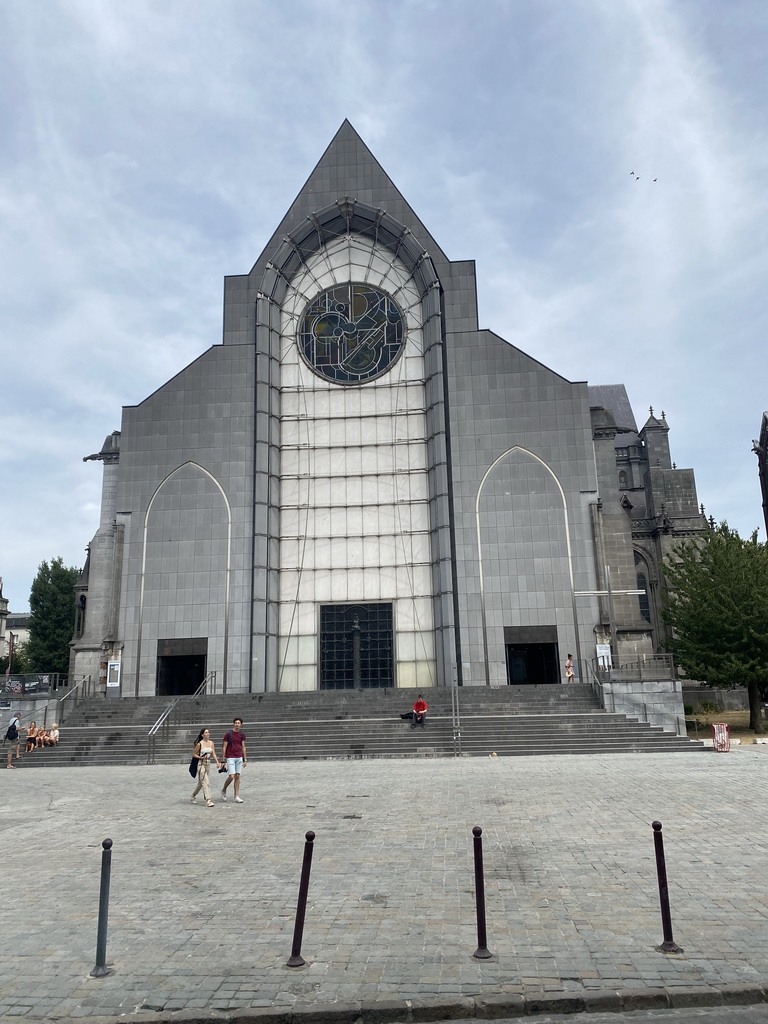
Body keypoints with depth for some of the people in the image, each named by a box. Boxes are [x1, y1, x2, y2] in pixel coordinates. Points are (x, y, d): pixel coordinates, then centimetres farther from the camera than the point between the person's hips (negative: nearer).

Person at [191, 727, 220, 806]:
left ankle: (193, 795, 38)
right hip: (201, 764, -6)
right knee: (205, 782, -12)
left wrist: (217, 761, -11)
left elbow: (213, 754, 3)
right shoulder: (199, 744, -9)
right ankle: (208, 800, -12)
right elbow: (194, 754, -2)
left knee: (201, 782, 18)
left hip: (208, 764, 6)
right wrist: (201, 757, -18)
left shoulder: (211, 743, 5)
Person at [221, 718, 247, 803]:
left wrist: (245, 760, 9)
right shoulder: (228, 734, -7)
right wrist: (223, 760, -7)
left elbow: (243, 747, 12)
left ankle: (236, 797, 10)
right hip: (230, 758, -4)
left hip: (239, 758, 4)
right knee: (231, 776, -10)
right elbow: (224, 747, -4)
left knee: (237, 777, 5)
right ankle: (224, 790, 17)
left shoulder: (242, 734, 6)